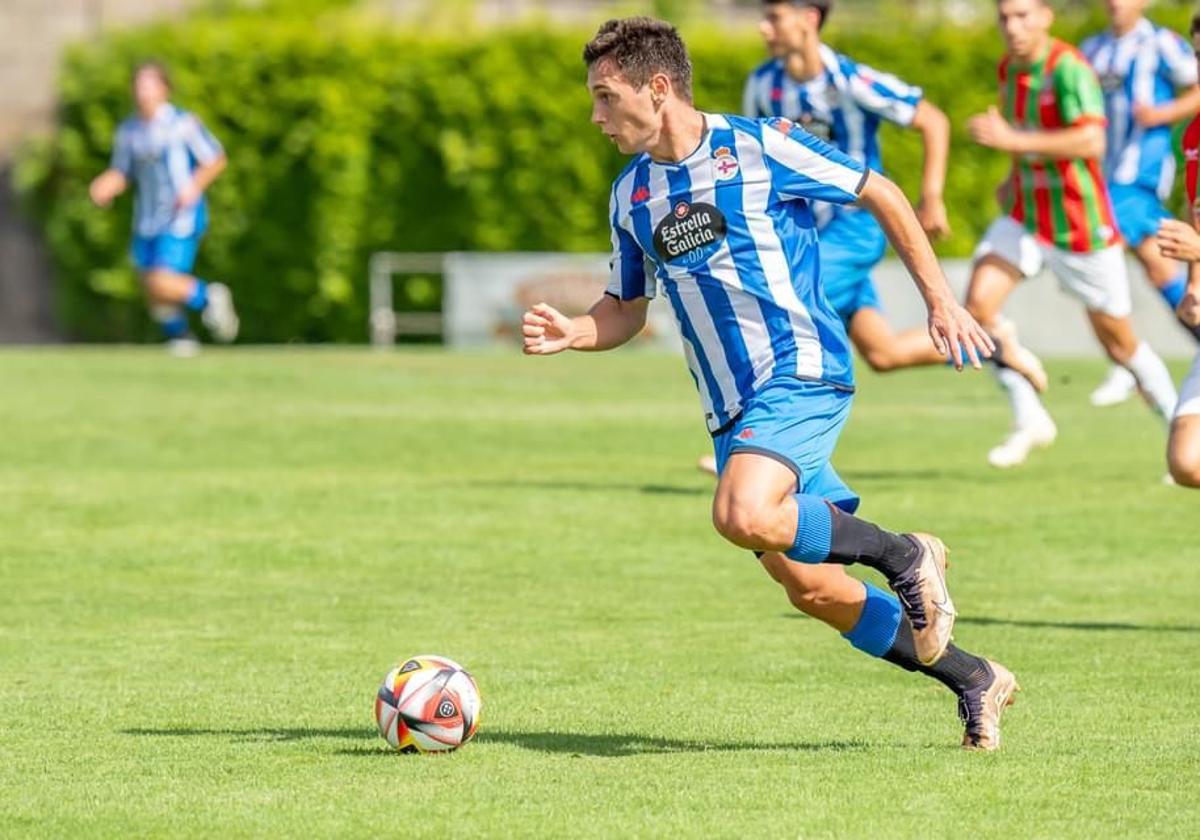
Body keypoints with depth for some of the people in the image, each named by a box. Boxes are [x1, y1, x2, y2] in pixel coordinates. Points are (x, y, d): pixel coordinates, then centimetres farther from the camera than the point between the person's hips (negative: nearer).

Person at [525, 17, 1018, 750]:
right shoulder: (632, 195, 11)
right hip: (732, 409, 7)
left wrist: (940, 299, -2)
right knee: (811, 589, 4)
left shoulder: (760, 148, -8)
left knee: (742, 515, -33)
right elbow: (626, 311, 21)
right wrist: (571, 333, -1)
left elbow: (881, 195, 0)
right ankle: (974, 681, 19)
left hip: (802, 372, -7)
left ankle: (902, 555, -11)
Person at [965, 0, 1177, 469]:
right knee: (978, 303, -15)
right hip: (1024, 217, 6)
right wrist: (1015, 178, 11)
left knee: (1120, 345, 4)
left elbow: (1091, 141, -34)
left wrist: (1012, 141, -36)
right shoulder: (1009, 69, 4)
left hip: (1081, 227, -6)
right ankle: (1029, 420, -2)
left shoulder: (1069, 70, -20)